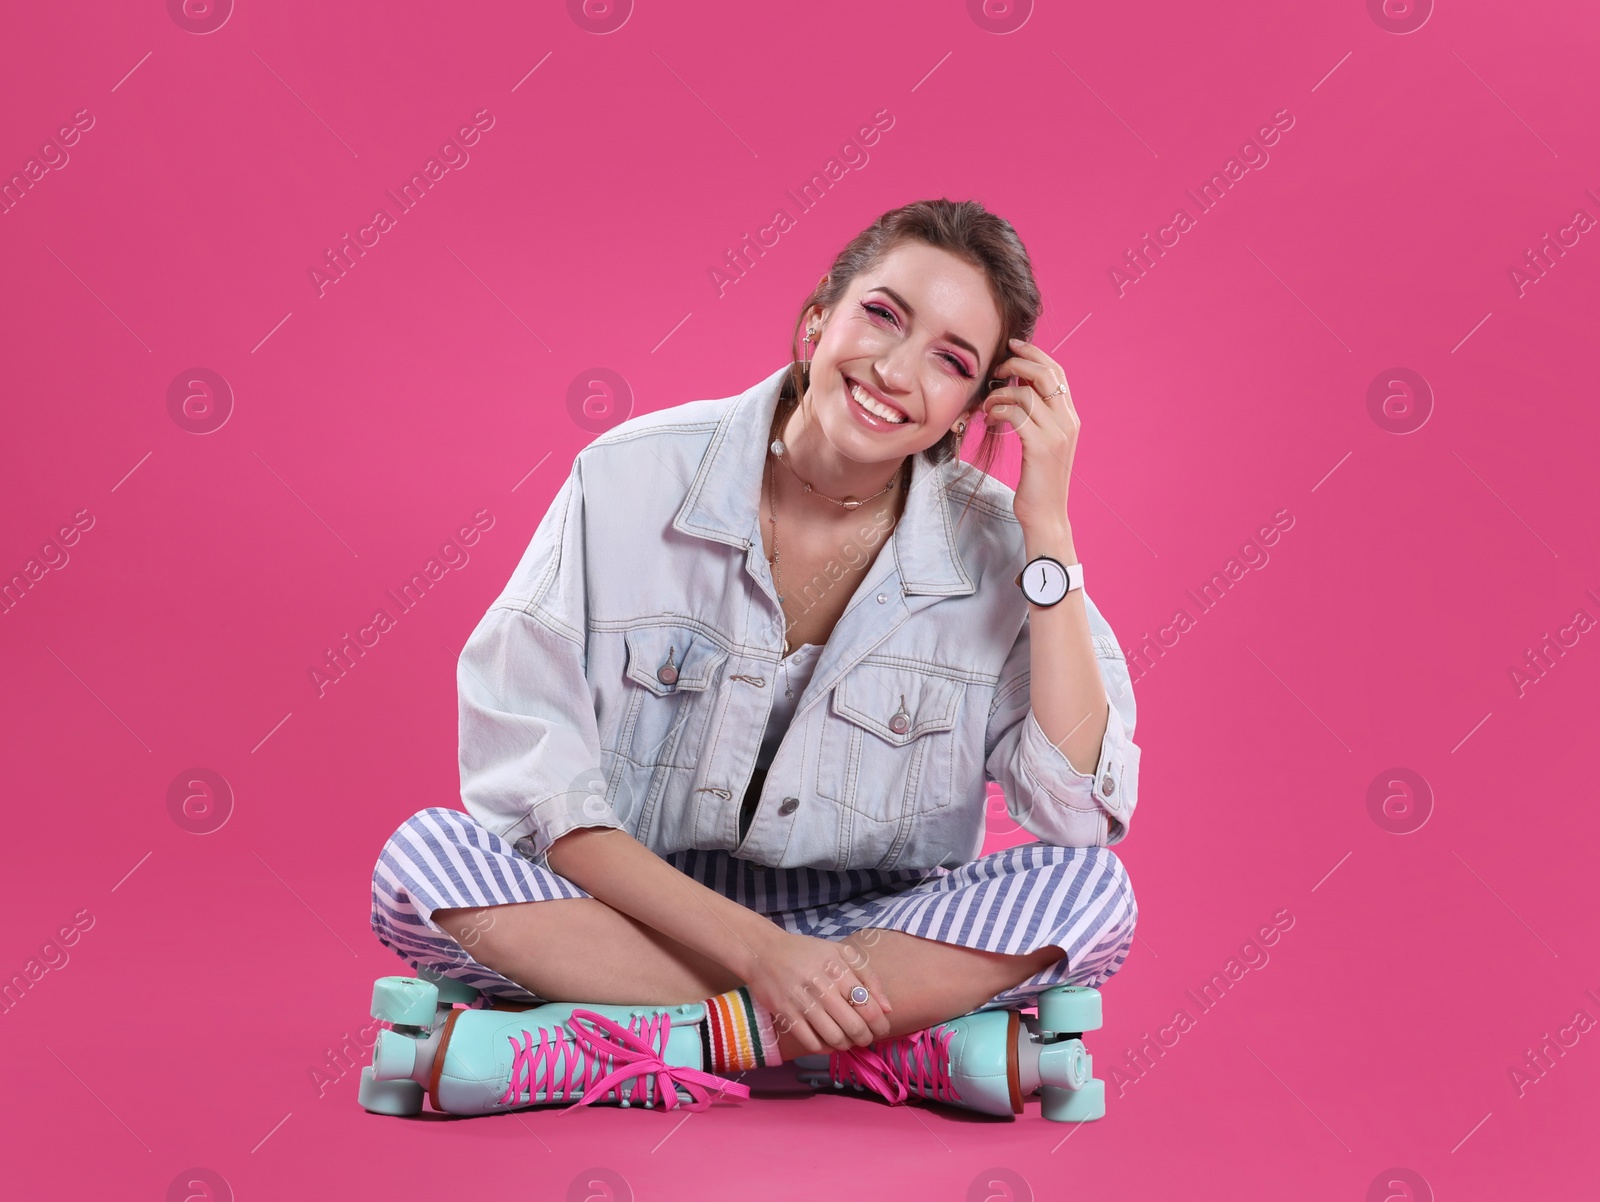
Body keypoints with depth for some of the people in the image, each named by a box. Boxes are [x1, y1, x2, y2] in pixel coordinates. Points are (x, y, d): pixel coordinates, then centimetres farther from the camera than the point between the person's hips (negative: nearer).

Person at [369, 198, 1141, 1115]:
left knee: (1089, 892, -26)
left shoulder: (991, 548, -8)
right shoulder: (632, 479, -11)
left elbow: (1084, 814, -18)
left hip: (871, 932, 1)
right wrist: (754, 946, -25)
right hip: (631, 914, 0)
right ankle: (917, 1048, -25)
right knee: (423, 855, -28)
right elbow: (527, 776, -15)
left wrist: (1048, 525, -20)